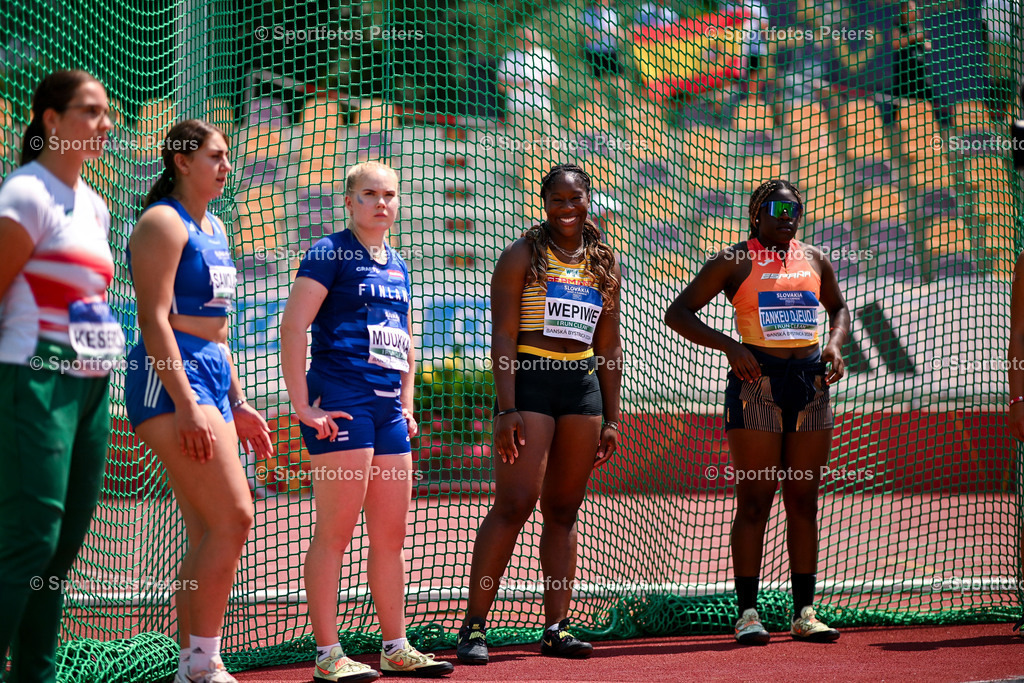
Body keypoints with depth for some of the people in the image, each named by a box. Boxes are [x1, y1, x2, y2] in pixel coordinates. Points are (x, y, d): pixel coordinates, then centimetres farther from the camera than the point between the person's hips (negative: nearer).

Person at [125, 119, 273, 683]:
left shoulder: (213, 228, 21)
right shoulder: (164, 223, -8)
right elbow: (154, 319, -16)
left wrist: (236, 404, 23)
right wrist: (186, 406, -23)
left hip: (210, 378, 10)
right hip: (170, 379, -10)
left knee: (210, 535, 5)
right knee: (232, 519, -16)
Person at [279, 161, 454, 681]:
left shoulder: (397, 266, 18)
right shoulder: (330, 254, -4)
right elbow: (292, 328, -11)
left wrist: (406, 404, 19)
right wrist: (302, 405, -16)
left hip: (387, 408, 8)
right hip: (341, 403, -8)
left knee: (392, 534, 11)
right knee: (335, 531, -7)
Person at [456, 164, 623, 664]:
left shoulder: (603, 265, 14)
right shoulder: (523, 256, -2)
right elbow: (503, 336, -8)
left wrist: (611, 418, 13)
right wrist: (507, 410, -16)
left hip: (584, 387, 5)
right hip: (529, 381, -5)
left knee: (563, 510, 6)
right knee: (514, 504, -13)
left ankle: (556, 629, 7)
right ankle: (473, 627, -12)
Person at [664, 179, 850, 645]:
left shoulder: (813, 260, 12)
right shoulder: (734, 261, -2)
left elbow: (838, 307, 29)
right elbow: (678, 313, -2)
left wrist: (835, 343, 7)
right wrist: (730, 346, -14)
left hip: (811, 383, 5)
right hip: (756, 381, -5)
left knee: (803, 501, 6)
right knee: (754, 501, -6)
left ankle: (804, 613, 9)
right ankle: (748, 613, -3)